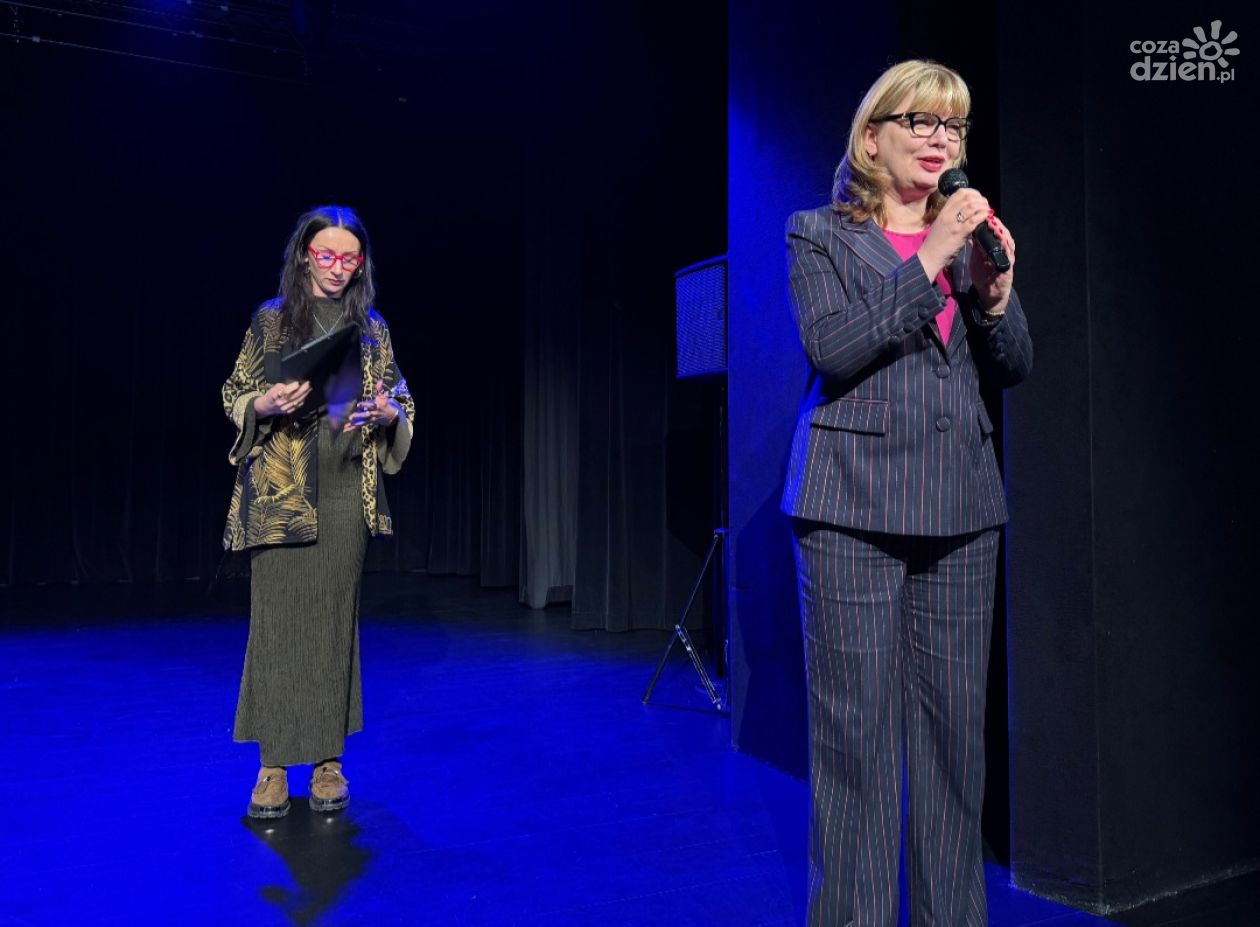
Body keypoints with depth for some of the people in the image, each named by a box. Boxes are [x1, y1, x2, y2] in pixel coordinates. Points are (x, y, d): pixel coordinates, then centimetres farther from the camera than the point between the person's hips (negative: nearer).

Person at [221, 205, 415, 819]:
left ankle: (328, 761, 14)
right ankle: (274, 765, 8)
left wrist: (386, 412, -10)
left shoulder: (371, 329, 12)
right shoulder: (271, 320, 6)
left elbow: (403, 404, 13)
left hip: (345, 493, 2)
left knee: (335, 623, 4)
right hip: (279, 492, -1)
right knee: (277, 621, -2)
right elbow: (234, 397, 7)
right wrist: (266, 405, -15)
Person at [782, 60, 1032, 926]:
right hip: (853, 503, -4)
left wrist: (996, 291, -7)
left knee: (956, 725, 8)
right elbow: (830, 349, -11)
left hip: (961, 504, 4)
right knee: (856, 725, -2)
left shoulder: (972, 231, 17)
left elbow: (1014, 368, 12)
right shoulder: (821, 235, 5)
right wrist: (929, 264, -14)